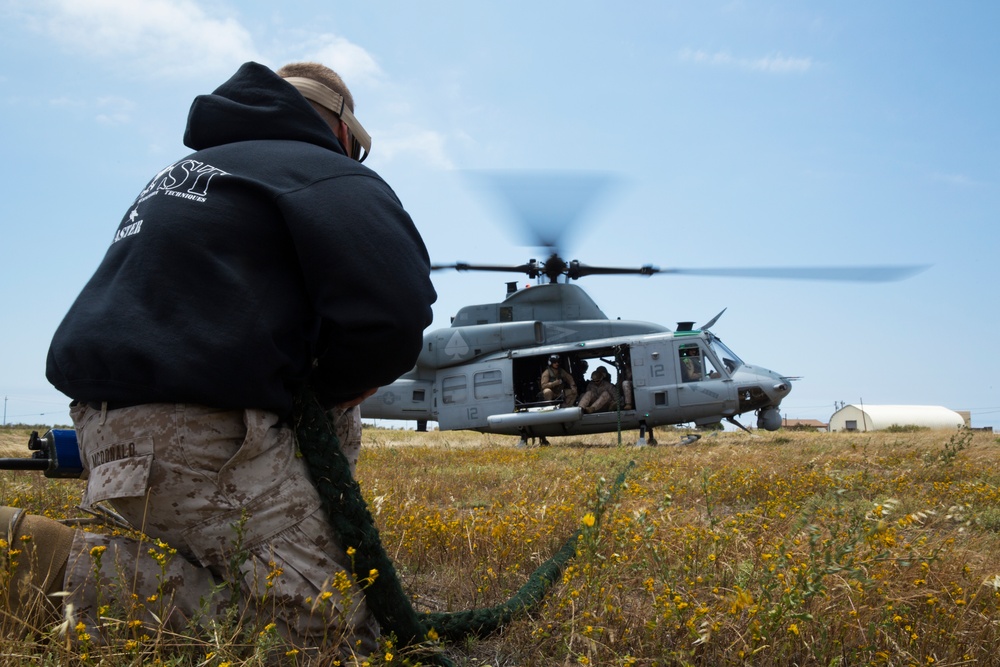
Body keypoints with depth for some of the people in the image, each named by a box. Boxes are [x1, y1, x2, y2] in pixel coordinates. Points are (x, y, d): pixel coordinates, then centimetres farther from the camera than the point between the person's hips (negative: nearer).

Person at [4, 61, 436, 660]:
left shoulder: (190, 170, 27)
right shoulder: (329, 175, 1)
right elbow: (392, 313, -17)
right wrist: (331, 383, 3)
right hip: (194, 432, -9)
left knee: (338, 426, 26)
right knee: (339, 628, -13)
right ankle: (55, 559, -15)